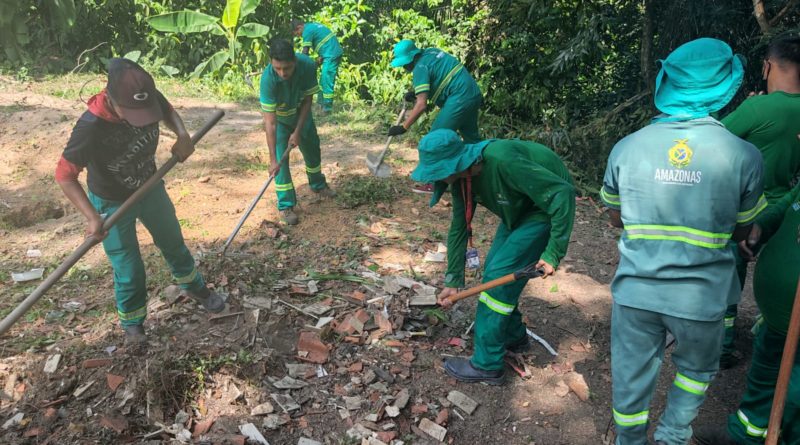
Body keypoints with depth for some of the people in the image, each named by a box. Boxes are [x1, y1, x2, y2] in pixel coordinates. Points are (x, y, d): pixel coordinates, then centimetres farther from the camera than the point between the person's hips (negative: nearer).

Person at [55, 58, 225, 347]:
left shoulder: (148, 98, -23)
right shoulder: (91, 128, -36)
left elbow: (167, 110, 1)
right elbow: (64, 175, -27)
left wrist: (182, 135, -20)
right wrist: (92, 217, -37)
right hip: (113, 203, -4)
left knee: (174, 243, 24)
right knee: (129, 271, 6)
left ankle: (194, 286, 51)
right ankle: (132, 322, 35)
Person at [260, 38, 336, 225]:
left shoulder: (307, 65, -33)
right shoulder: (268, 78, -40)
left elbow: (307, 100, -19)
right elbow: (270, 122, -41)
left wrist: (298, 132, -22)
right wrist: (272, 159, -43)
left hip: (301, 114, 4)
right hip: (279, 119, -3)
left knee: (312, 148, 19)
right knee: (281, 159, -11)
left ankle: (318, 185, 46)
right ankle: (286, 206, 2)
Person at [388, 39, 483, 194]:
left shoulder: (420, 67, -15)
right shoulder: (431, 52, 11)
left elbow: (421, 105, -21)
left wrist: (403, 127, -17)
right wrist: (416, 93, 17)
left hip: (459, 99, -10)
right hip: (474, 94, 10)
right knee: (471, 137, 22)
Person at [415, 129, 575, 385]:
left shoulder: (502, 161, -37)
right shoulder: (460, 176, -10)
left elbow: (562, 192, -34)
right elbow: (458, 228, 1)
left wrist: (553, 253, -32)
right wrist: (452, 281, 3)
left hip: (550, 207, -8)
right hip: (520, 209, 8)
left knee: (500, 274, -12)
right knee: (494, 269, 10)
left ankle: (487, 364, -2)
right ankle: (513, 336, 32)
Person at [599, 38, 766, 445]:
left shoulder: (627, 147, -6)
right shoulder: (744, 155, -10)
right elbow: (742, 231, 5)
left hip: (635, 290, 1)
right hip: (700, 297, 0)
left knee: (630, 379, 18)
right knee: (696, 369, 27)